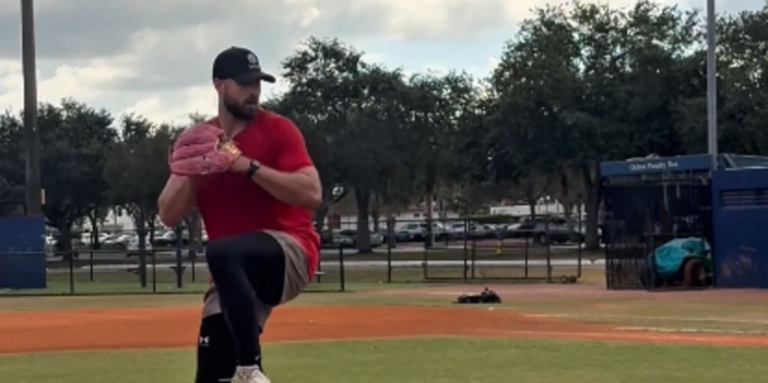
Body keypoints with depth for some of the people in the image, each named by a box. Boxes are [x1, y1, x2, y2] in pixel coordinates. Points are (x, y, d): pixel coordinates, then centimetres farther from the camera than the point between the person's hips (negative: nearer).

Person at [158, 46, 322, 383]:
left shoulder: (278, 130, -3)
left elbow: (311, 195, -16)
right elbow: (169, 216, 8)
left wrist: (248, 166, -19)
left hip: (289, 253, -5)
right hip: (236, 274, 6)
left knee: (221, 252, -37)